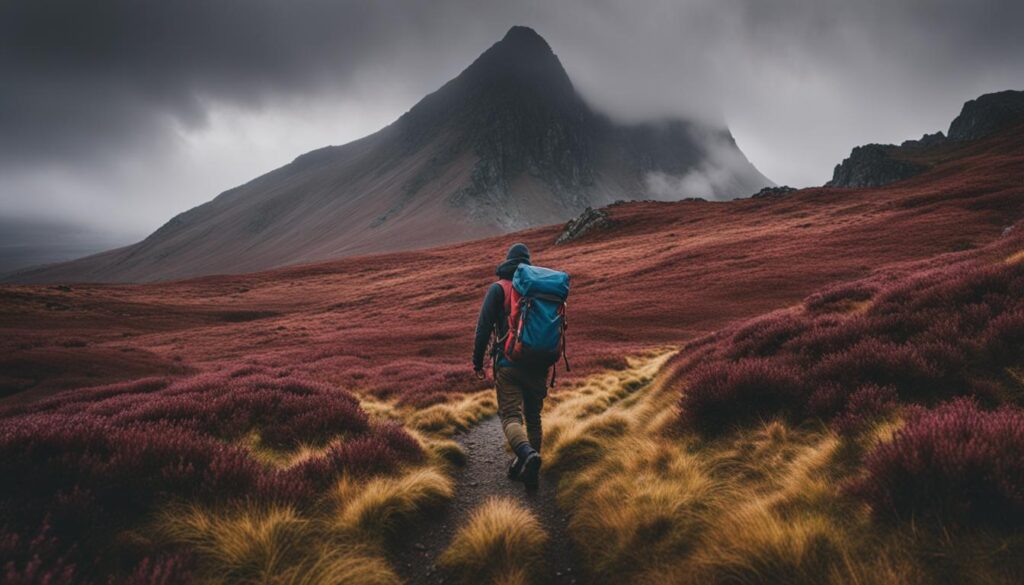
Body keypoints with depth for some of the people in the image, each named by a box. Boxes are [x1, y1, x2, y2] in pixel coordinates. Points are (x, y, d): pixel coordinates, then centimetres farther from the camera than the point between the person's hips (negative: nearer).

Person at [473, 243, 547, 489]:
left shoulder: (498, 288, 0)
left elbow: (484, 327, -7)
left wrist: (477, 361, 1)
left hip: (509, 364, -4)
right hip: (538, 365, 4)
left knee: (511, 416, -5)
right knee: (533, 417, 14)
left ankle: (527, 455, -31)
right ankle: (528, 471, 18)